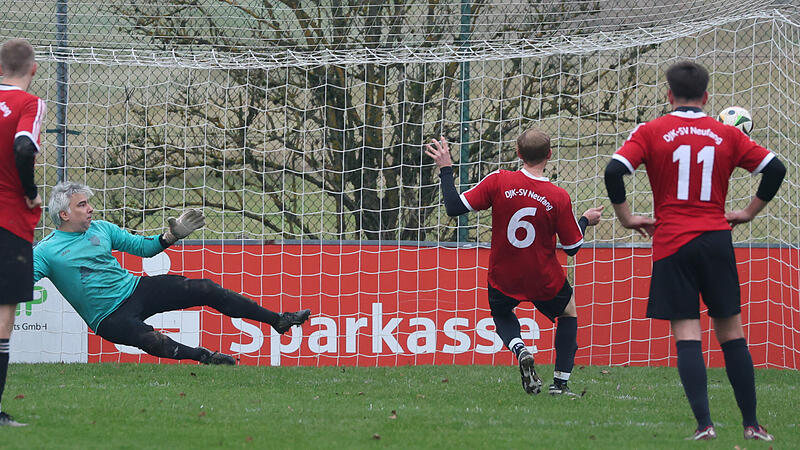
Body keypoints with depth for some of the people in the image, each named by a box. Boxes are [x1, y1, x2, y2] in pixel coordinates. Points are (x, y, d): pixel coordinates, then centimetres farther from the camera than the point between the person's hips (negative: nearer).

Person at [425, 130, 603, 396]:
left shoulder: (499, 182, -17)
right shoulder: (559, 198, -16)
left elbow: (455, 207, -14)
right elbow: (572, 247, -5)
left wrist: (445, 169, -2)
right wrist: (585, 221, 15)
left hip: (503, 279, 1)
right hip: (545, 282, -1)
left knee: (502, 314, 32)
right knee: (568, 313, 29)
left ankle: (520, 350, -1)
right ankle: (560, 381, 17)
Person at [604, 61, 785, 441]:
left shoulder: (651, 132, 0)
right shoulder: (726, 135, 6)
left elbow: (614, 171, -11)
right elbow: (774, 168, 3)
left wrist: (626, 217, 1)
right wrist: (749, 212, 13)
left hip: (672, 243, -2)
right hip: (716, 239, 2)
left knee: (686, 334, -4)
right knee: (730, 331, 9)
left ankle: (704, 424, -15)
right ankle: (751, 425, 10)